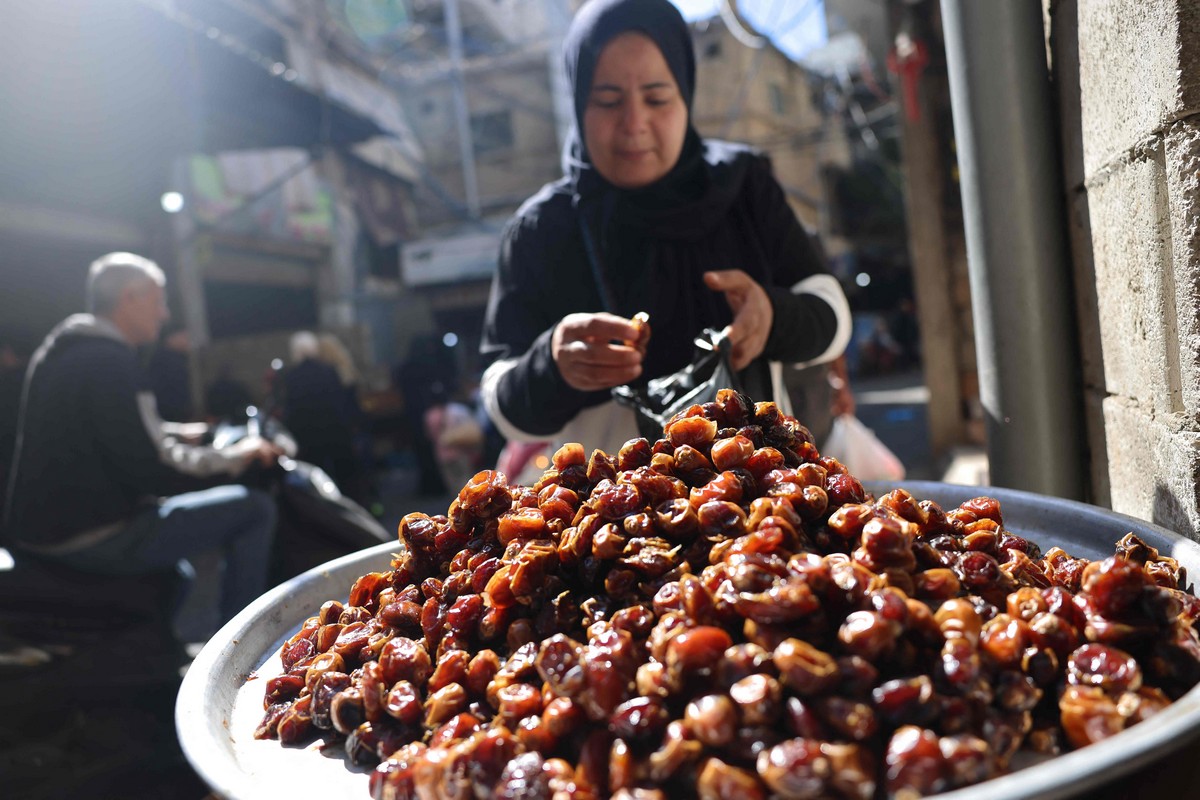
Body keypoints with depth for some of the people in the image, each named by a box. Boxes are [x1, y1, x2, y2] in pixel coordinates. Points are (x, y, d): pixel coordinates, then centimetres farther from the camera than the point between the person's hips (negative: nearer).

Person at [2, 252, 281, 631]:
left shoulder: (60, 350, 13)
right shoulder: (108, 361, -19)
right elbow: (149, 469, -23)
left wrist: (183, 433, 20)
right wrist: (236, 458, -12)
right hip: (89, 539, -11)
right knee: (255, 509, -11)